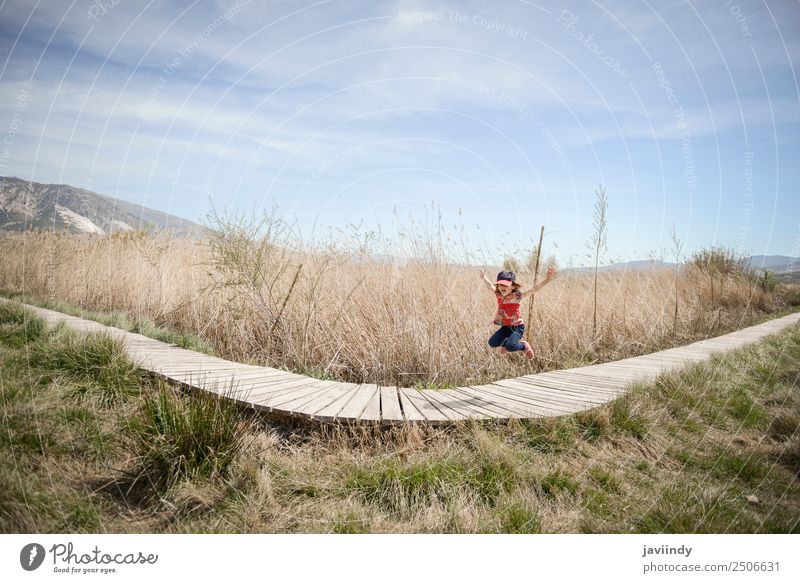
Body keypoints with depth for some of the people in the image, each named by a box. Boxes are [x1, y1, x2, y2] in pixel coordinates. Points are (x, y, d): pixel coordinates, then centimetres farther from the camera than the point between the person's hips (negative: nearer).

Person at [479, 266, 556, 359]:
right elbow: (490, 285, 19)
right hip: (505, 327, 6)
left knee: (510, 347, -25)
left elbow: (533, 290, -28)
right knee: (492, 343, 0)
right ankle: (506, 342, 30)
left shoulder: (517, 296, -17)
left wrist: (547, 280, -39)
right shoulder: (498, 295, -1)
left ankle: (524, 346, 7)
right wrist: (483, 277, 31)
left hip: (517, 327, -6)